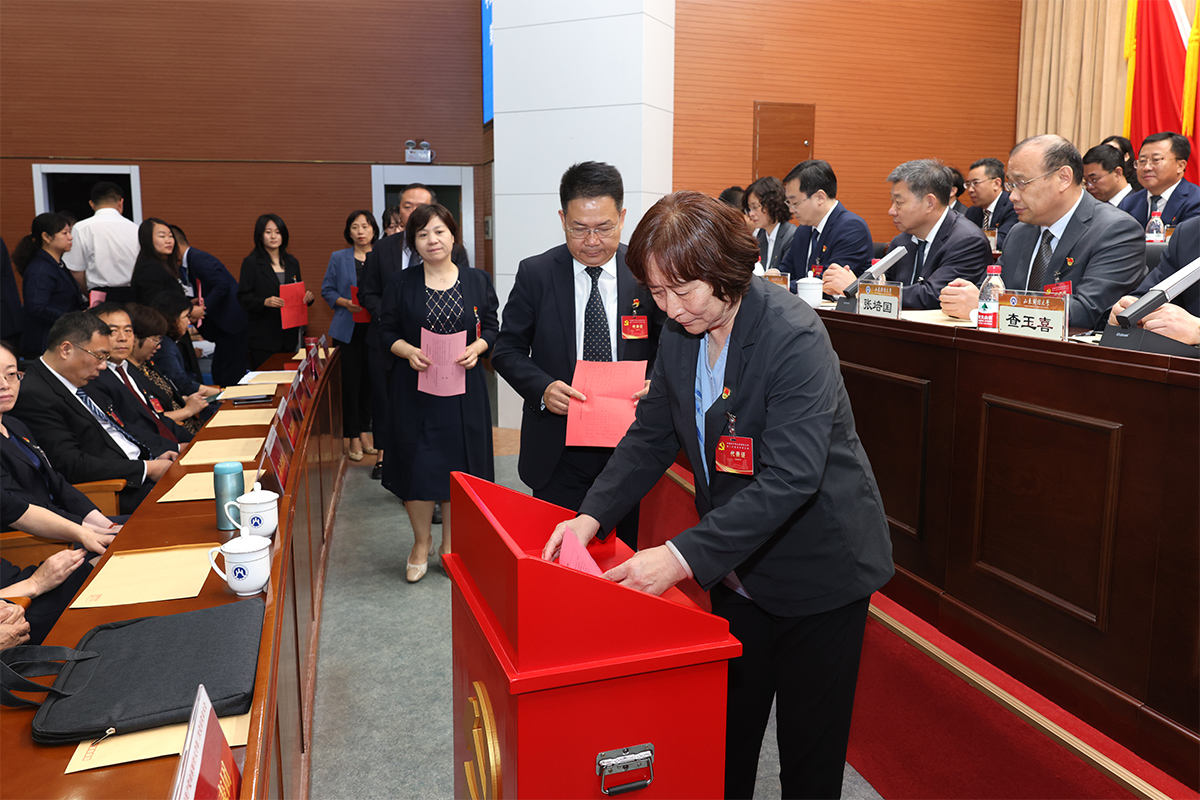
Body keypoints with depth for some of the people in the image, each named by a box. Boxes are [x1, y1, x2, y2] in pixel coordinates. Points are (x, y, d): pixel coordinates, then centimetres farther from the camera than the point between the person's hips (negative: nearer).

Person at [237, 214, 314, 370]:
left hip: (289, 335, 4)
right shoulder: (251, 263, 0)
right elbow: (243, 297, -5)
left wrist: (307, 297, -4)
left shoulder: (292, 263, 15)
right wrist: (264, 302, -22)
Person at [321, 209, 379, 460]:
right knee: (351, 381, -1)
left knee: (370, 380, 7)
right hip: (347, 329, -1)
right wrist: (345, 303, -11)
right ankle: (354, 437, 8)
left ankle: (365, 431, 21)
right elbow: (327, 290, 7)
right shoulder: (338, 258, 7)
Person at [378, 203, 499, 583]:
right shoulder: (400, 284, 2)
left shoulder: (478, 281, 4)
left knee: (459, 465, 6)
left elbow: (492, 328, 7)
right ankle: (422, 543, 23)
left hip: (464, 389, 1)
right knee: (417, 464, 2)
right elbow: (387, 331, 5)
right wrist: (408, 351, -15)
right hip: (416, 389, -1)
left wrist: (476, 348, -13)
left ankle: (450, 542, 25)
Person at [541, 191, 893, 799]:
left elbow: (789, 478, -33)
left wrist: (684, 556, -38)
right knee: (729, 729, 20)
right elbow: (651, 436, 3)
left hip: (820, 567, -6)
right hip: (738, 562, 6)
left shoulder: (794, 336, -27)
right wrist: (592, 515, -12)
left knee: (810, 747, 11)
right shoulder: (680, 332, -4)